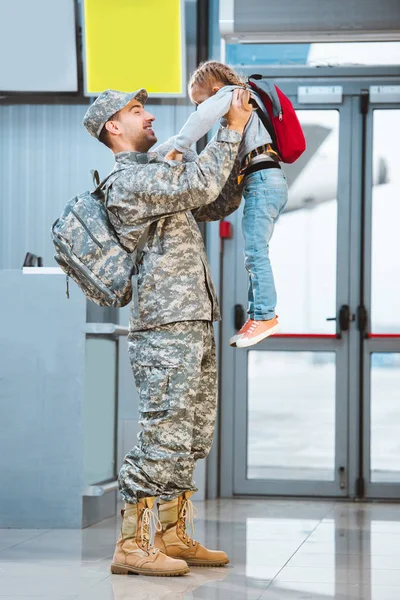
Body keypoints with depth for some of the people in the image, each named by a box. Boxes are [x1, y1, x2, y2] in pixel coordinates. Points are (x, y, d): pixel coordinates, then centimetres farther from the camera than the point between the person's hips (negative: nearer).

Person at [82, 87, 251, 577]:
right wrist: (231, 130, -8)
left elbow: (215, 206, 26)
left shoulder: (158, 174, 23)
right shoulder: (130, 179, -9)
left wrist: (242, 154, 14)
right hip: (166, 327, -10)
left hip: (194, 325, 10)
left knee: (193, 438, 10)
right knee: (165, 438, -12)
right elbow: (201, 185, -17)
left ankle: (172, 536, 15)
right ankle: (132, 544, -9)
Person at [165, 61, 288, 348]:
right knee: (255, 252, 9)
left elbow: (203, 117, -22)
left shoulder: (230, 93, 0)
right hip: (271, 182, 10)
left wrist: (178, 148, -23)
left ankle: (265, 316, -13)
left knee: (255, 252, -12)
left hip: (262, 180, -10)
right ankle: (257, 315, 9)